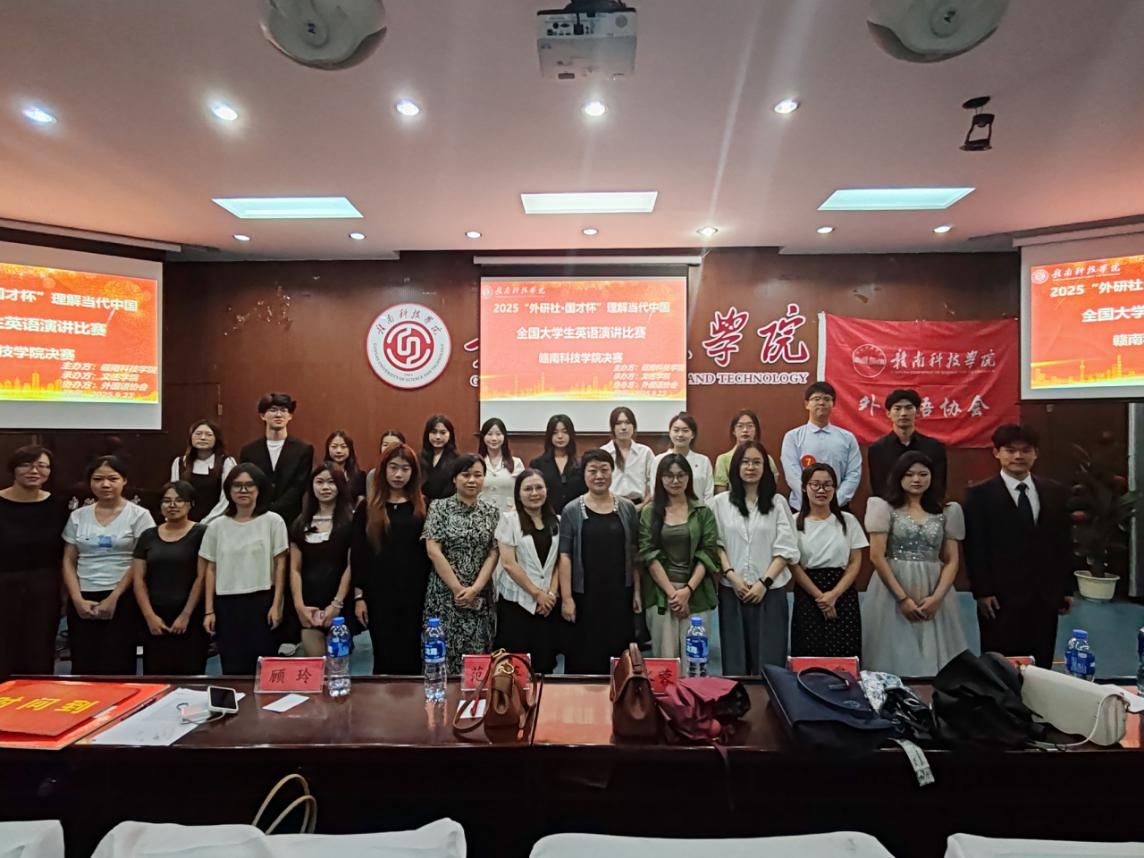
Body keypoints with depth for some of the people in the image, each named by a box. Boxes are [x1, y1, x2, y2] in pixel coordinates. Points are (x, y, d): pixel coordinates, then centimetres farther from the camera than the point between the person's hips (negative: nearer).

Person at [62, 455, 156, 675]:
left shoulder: (138, 515, -3)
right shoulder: (78, 516, 9)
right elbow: (69, 561, 9)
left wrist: (113, 598, -11)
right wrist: (77, 599, -3)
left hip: (123, 600, -3)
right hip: (82, 601, 4)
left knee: (116, 667, -4)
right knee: (82, 667, 4)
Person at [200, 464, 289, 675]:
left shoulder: (272, 521, -3)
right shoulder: (217, 526, 6)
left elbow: (280, 565, -2)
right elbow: (211, 570, 8)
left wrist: (276, 604, -7)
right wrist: (209, 611, 4)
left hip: (262, 602, -2)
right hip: (226, 604, 2)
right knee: (232, 669, 7)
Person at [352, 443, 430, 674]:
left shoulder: (423, 506, 3)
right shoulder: (367, 508, 3)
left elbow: (429, 551, 3)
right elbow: (357, 554, 2)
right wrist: (358, 596, -3)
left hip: (414, 593, 0)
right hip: (378, 594, 0)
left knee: (411, 657, 7)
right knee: (384, 657, 8)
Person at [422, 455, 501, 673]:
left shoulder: (491, 512, 5)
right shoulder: (439, 508, -3)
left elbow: (493, 554, 1)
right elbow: (433, 551, -9)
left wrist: (475, 588, -10)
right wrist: (458, 589, -11)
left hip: (480, 595, 2)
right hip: (445, 593, -2)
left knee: (477, 653, 4)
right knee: (445, 652, 1)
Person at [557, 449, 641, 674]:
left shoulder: (627, 508, 4)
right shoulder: (572, 510, -3)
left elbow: (635, 553, 7)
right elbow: (565, 555, -5)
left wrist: (637, 591, 4)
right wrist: (566, 597, -10)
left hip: (620, 594, 2)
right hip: (584, 596, -2)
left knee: (619, 658, 7)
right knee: (583, 660, 5)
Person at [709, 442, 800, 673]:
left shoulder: (777, 503, 4)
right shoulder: (720, 502, 4)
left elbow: (786, 549, -1)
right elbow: (716, 544, 1)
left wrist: (764, 582, -9)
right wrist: (732, 576, -12)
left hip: (770, 591, 0)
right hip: (731, 590, 0)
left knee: (769, 661, 1)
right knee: (735, 660, 5)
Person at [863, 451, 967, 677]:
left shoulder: (946, 513, 10)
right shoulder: (885, 508, 0)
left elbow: (951, 561, 6)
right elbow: (876, 557, -7)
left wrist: (937, 597, -8)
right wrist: (902, 597, -11)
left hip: (934, 593, 3)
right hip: (892, 592, -3)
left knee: (935, 659, 4)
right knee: (897, 658, -1)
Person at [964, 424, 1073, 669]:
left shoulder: (1056, 493, 10)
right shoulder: (979, 495, -4)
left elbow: (1064, 543, 12)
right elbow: (975, 549, -7)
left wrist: (1066, 588, 9)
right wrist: (982, 592, -11)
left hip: (1045, 596, 4)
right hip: (1001, 597, -4)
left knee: (1040, 666, 10)